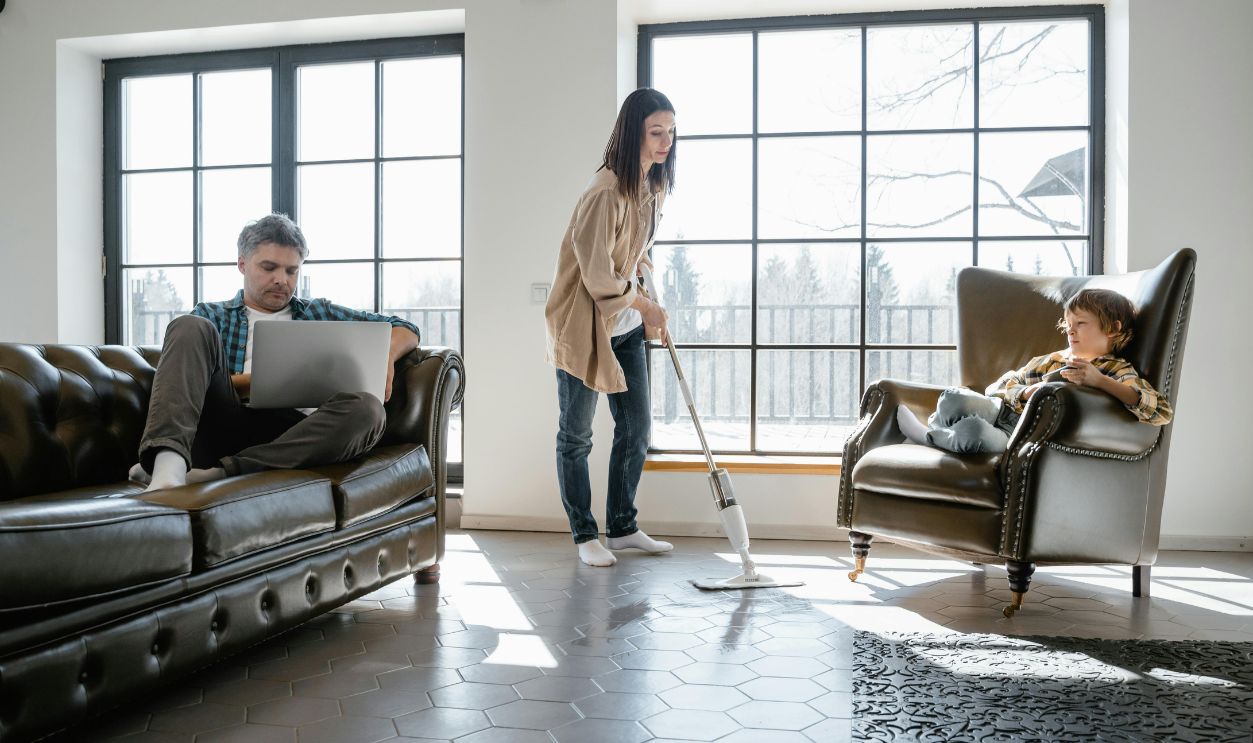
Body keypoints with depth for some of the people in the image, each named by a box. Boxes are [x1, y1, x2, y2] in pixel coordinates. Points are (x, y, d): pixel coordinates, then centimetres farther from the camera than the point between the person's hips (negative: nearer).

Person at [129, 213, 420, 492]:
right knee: (190, 327, -21)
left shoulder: (320, 313, 29)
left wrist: (384, 356, 1)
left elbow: (404, 330, 25)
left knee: (366, 408, -31)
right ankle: (169, 463, -42)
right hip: (224, 425, 0)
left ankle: (223, 472, -36)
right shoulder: (211, 315, 24)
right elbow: (188, 381, 8)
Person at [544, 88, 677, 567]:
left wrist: (646, 306, 8)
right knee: (575, 436, 4)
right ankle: (585, 535, 18)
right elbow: (598, 277, -23)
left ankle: (623, 528, 24)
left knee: (636, 426, 10)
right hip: (583, 325, -8)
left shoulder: (653, 186, 5)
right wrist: (646, 306, -9)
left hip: (625, 326, 9)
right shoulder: (606, 191, -23)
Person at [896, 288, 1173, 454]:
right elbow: (997, 386, 21)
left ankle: (929, 437, -8)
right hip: (1009, 413, 6)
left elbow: (1163, 411, -11)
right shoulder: (1051, 360, 24)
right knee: (954, 398, -22)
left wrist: (1099, 380, -20)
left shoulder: (1117, 372, 7)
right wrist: (1026, 392, -4)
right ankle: (940, 433, 3)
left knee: (974, 432, -35)